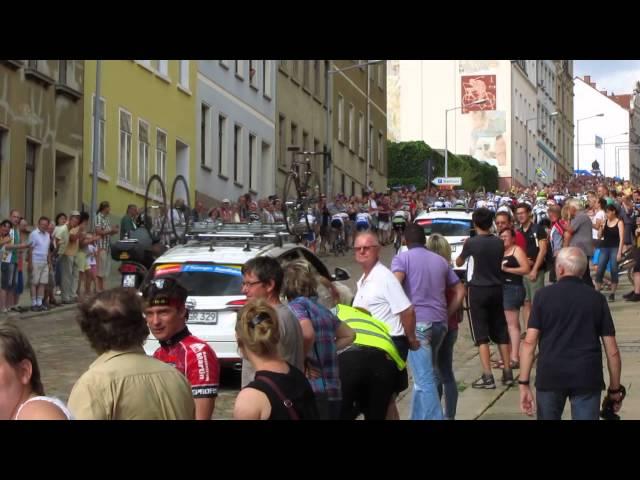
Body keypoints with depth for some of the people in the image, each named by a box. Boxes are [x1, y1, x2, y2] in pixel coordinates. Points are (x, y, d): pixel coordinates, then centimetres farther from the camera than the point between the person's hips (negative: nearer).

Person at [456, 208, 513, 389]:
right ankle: (507, 372, 15)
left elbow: (458, 262, 5)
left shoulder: (471, 242, -12)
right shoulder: (499, 243, 1)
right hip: (496, 289, 5)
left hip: (477, 290, -5)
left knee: (481, 334, -3)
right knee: (500, 332, 12)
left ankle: (487, 376, -10)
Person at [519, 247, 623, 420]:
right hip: (587, 377, 0)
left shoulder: (544, 296, 2)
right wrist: (615, 389, 11)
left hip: (550, 375, 0)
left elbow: (529, 342, -5)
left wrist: (524, 384, -4)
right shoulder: (596, 299, 4)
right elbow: (612, 350, 2)